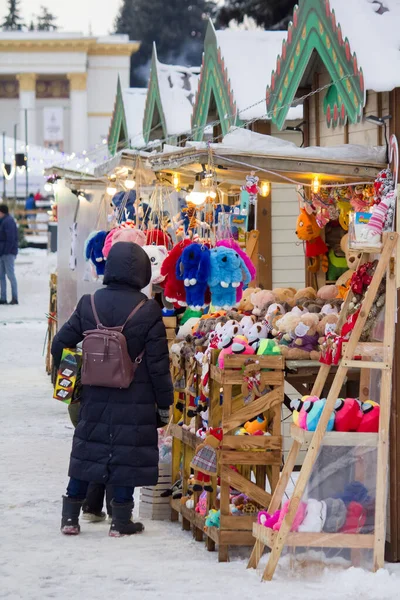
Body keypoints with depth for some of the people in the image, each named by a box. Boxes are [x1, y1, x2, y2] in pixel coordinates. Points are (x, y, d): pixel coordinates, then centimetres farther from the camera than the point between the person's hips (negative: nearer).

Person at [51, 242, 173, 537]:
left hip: (95, 398, 4)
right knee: (127, 456, 5)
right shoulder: (148, 310, -12)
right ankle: (121, 520, 8)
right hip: (135, 401, -4)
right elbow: (159, 364, -10)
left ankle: (70, 517, 15)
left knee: (87, 451, 13)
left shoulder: (88, 304, -1)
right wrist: (164, 403, 0)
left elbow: (60, 345, 4)